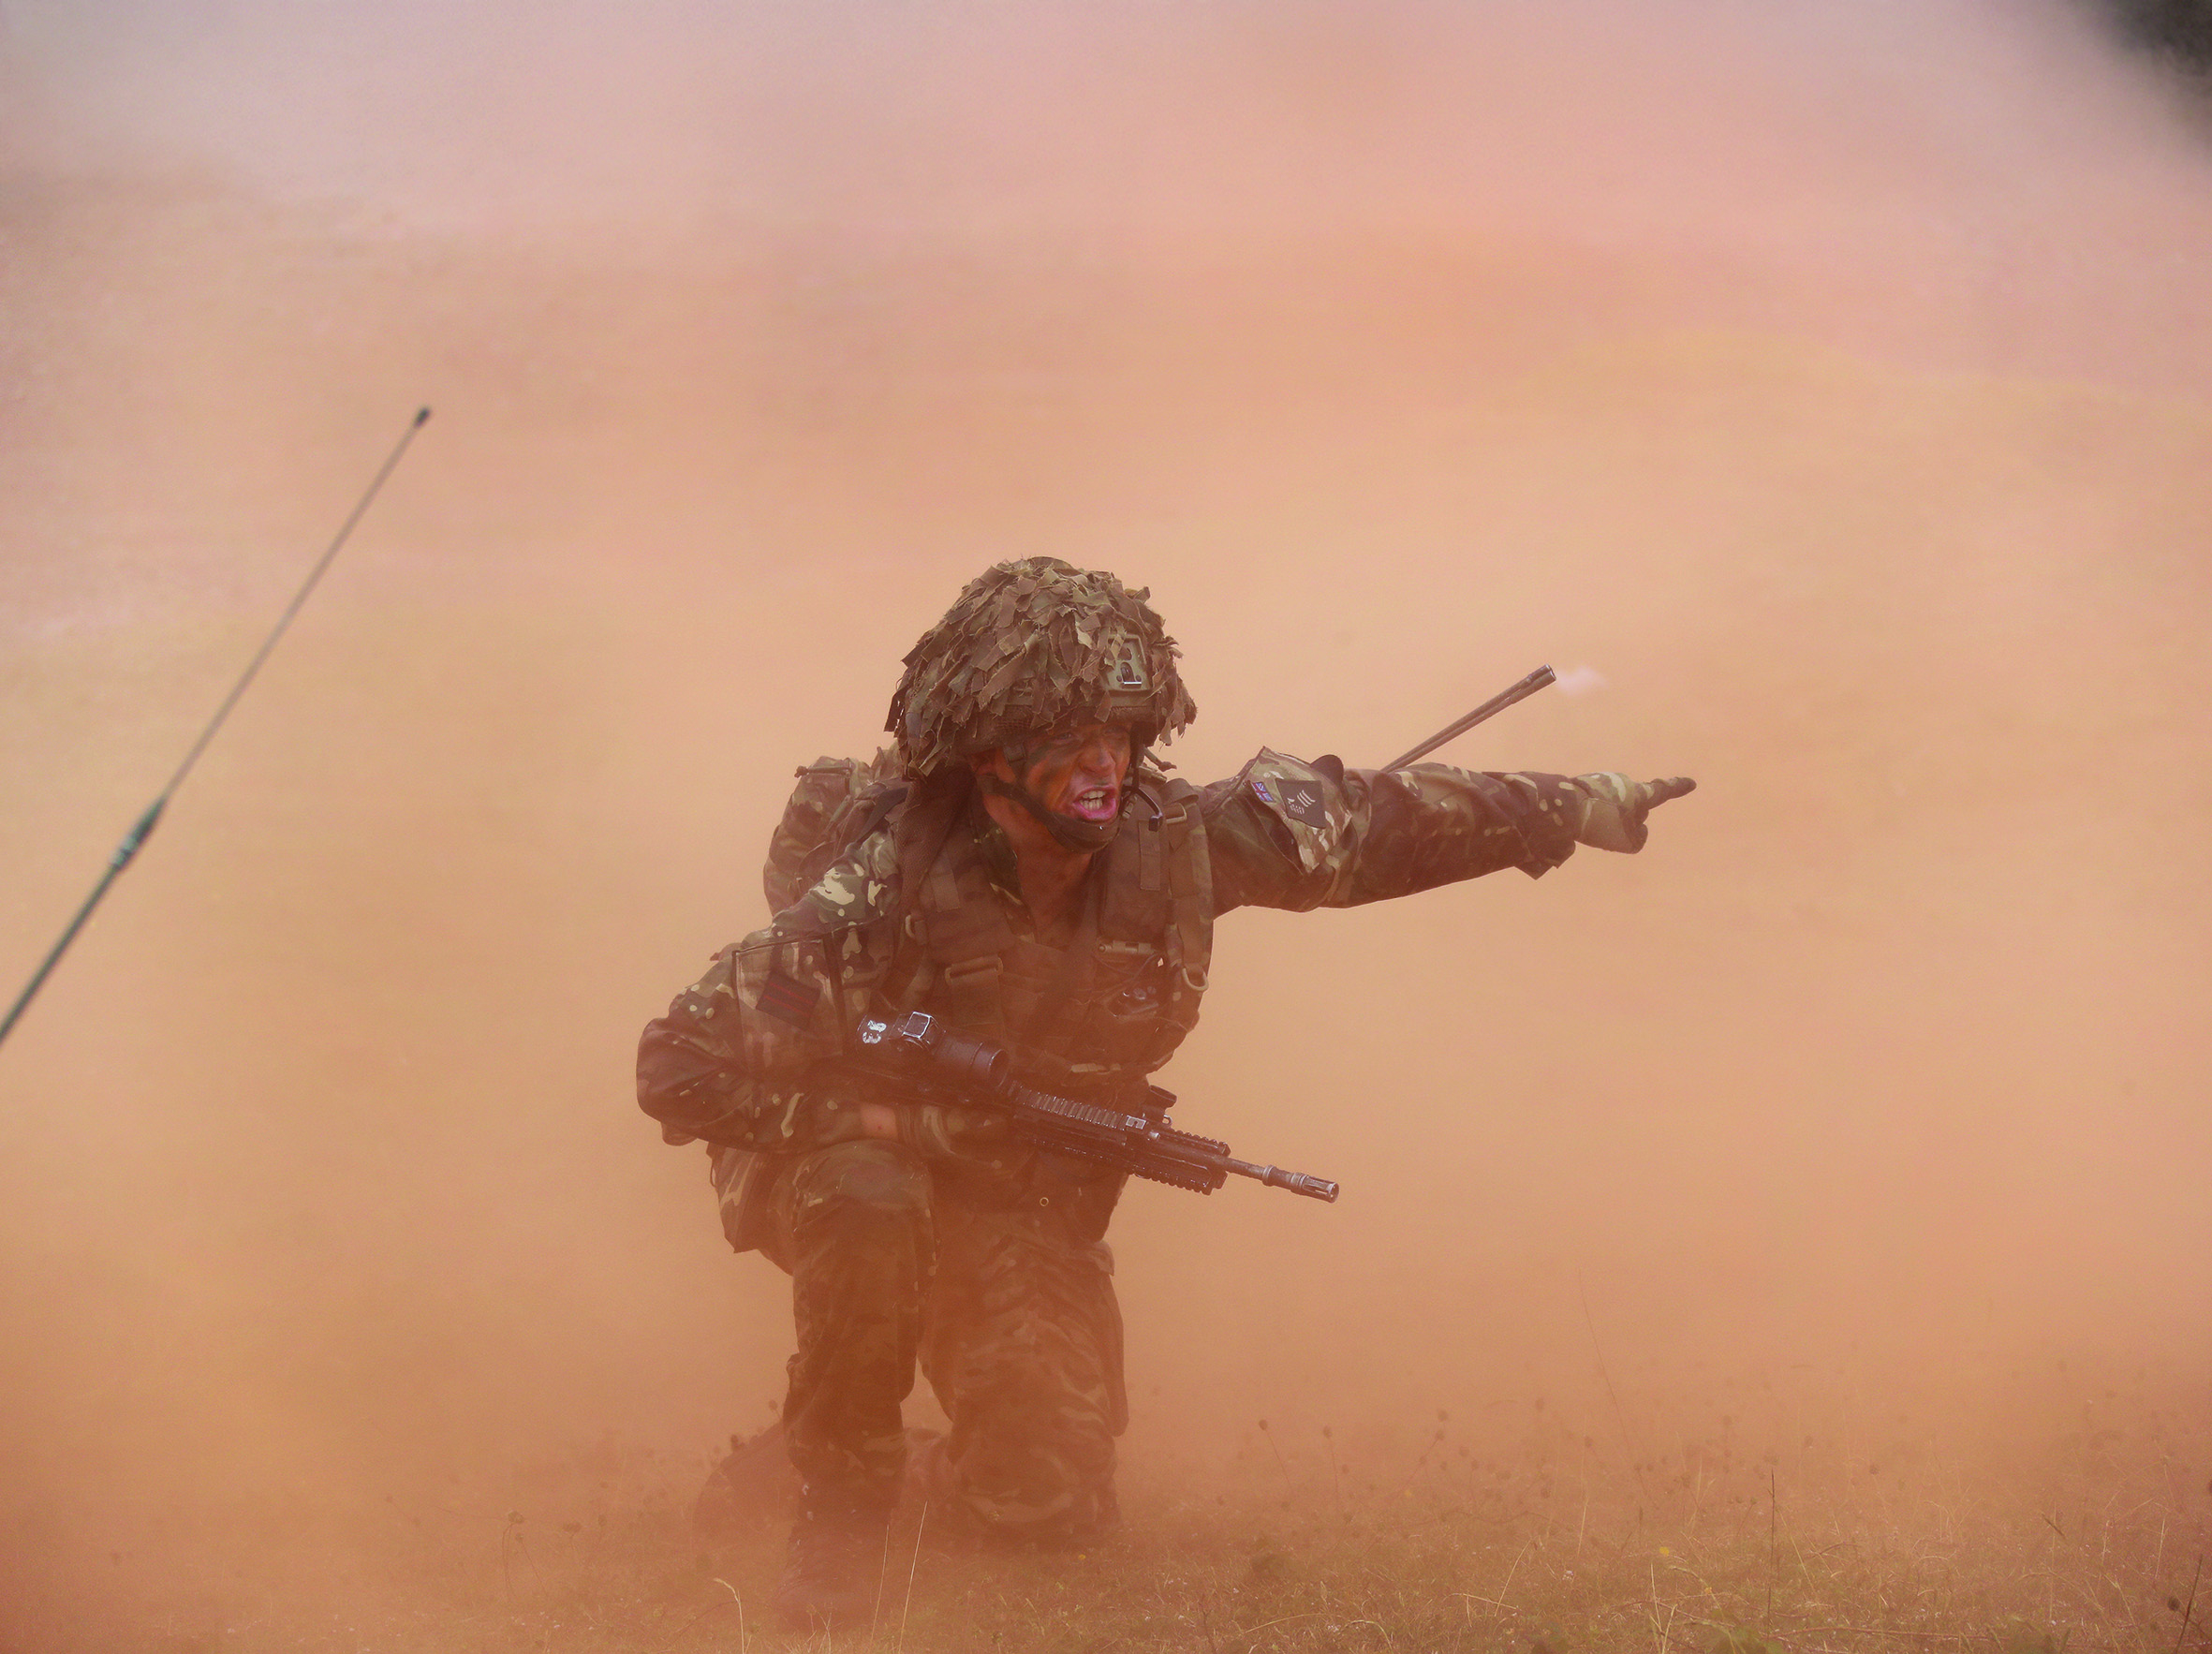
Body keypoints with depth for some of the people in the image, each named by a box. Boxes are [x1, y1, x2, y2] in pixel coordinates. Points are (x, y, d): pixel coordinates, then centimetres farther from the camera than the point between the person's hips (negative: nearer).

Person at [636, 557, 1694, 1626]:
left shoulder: (1173, 842, -18)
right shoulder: (885, 889, -30)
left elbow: (1358, 823, -1)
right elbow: (682, 1066, -30)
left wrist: (1573, 809, 6)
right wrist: (908, 1116, -34)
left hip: (1028, 1200, 4)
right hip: (854, 1150, -4)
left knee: (1052, 1498, -8)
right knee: (872, 1207, -40)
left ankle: (947, 1488, 30)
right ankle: (842, 1495, -15)